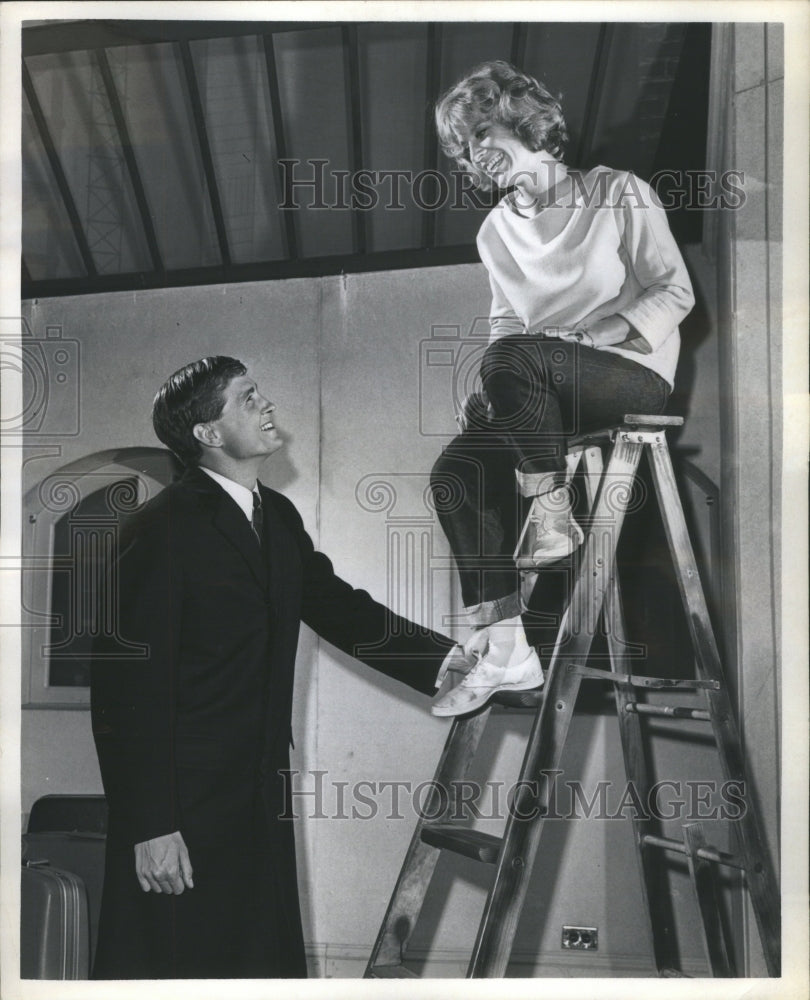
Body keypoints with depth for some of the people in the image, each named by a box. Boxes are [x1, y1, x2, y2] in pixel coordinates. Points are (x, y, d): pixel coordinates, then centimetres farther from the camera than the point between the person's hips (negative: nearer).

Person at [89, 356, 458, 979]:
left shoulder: (278, 518, 10)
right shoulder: (162, 531, -15)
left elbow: (339, 608, 13)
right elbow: (131, 687, -17)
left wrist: (441, 659, 3)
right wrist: (151, 828, -18)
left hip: (259, 795, 7)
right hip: (182, 805, -7)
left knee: (268, 959, 13)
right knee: (179, 967, 4)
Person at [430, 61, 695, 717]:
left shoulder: (619, 194, 0)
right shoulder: (495, 232, 16)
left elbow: (675, 292, -4)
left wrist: (595, 335, -18)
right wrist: (497, 387, -6)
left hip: (636, 374, -6)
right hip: (549, 391, 6)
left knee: (511, 358, -34)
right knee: (454, 470, -19)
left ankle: (553, 516, -19)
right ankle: (504, 651, -20)